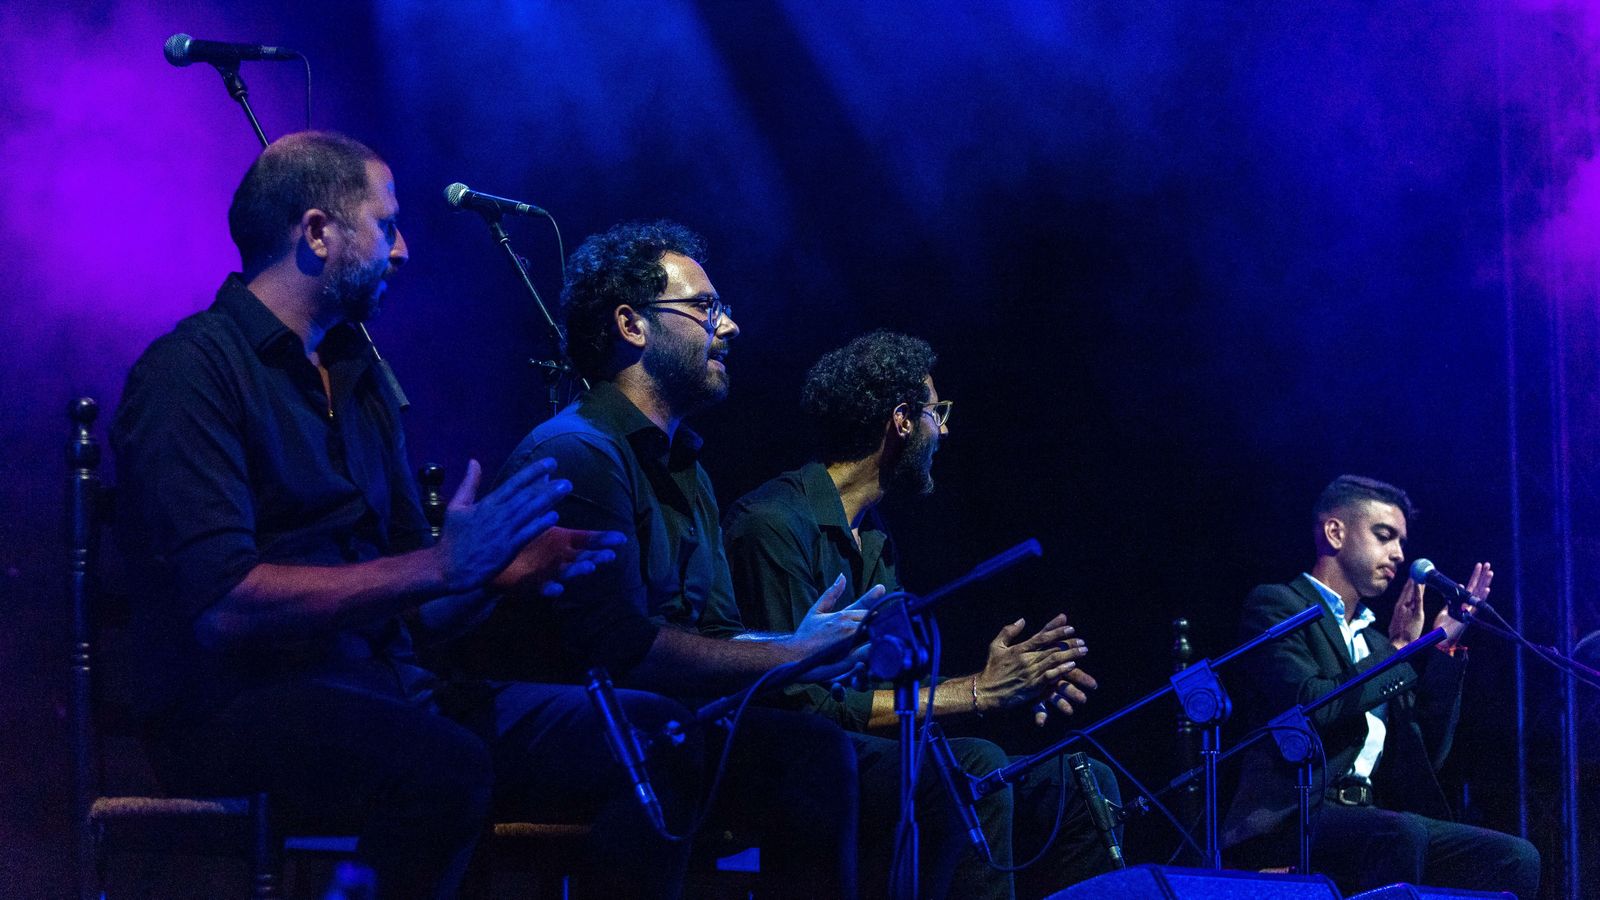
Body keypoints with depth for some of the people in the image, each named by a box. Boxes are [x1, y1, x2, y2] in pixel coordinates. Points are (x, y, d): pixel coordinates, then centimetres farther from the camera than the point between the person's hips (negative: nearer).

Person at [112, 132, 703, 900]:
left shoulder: (356, 376, 20)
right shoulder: (192, 369, -6)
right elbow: (222, 607, -20)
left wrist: (507, 571, -3)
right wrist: (441, 565, -18)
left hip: (379, 684, 8)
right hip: (237, 705, -8)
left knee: (654, 735, -10)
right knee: (444, 765, -38)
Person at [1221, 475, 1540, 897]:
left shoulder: (1372, 638, 26)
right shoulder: (1276, 606, 4)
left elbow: (1429, 753, 20)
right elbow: (1312, 707, -14)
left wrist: (1445, 647, 14)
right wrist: (1398, 651, -3)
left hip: (1369, 818, 8)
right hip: (1289, 818, -8)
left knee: (1516, 859, -13)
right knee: (1402, 836, -37)